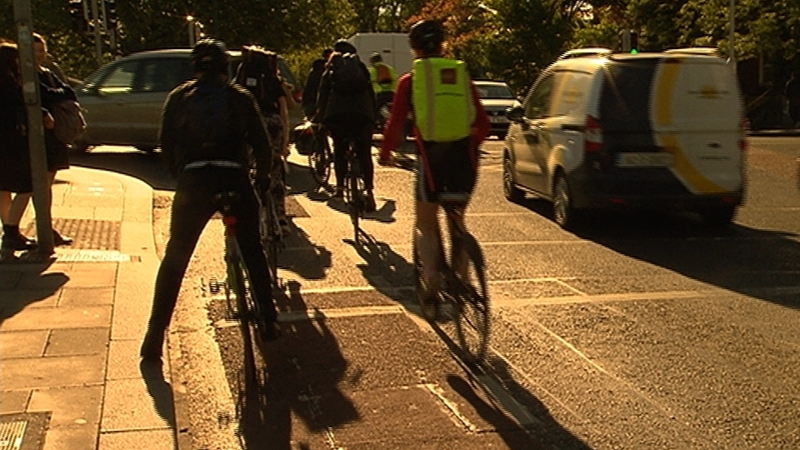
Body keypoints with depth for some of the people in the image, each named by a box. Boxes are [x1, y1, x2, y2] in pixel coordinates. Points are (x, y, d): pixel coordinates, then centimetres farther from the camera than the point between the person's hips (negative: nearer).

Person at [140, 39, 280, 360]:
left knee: (175, 258, 7)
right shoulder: (241, 98, 11)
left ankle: (155, 336, 2)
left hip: (193, 182, 0)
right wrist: (263, 176, 23)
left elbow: (167, 145, 9)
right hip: (235, 180, 0)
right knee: (253, 253, 17)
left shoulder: (179, 97, 12)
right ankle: (269, 322, 17)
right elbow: (261, 143, 8)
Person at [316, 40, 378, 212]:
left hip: (337, 113, 0)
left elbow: (323, 94, 13)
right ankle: (369, 191, -14)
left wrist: (321, 117, 14)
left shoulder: (331, 69, 20)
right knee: (364, 153, -1)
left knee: (339, 150, 13)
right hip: (363, 113, 1)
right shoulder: (361, 68, 23)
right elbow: (371, 93, 19)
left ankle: (340, 187, 8)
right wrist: (374, 117, 20)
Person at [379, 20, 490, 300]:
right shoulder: (462, 76, 8)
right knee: (457, 219, 22)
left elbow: (395, 125, -2)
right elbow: (483, 125, 10)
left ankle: (431, 274, -11)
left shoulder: (410, 81, 0)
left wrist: (385, 153, 14)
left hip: (431, 156, -3)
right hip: (463, 157, 3)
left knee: (425, 224, 12)